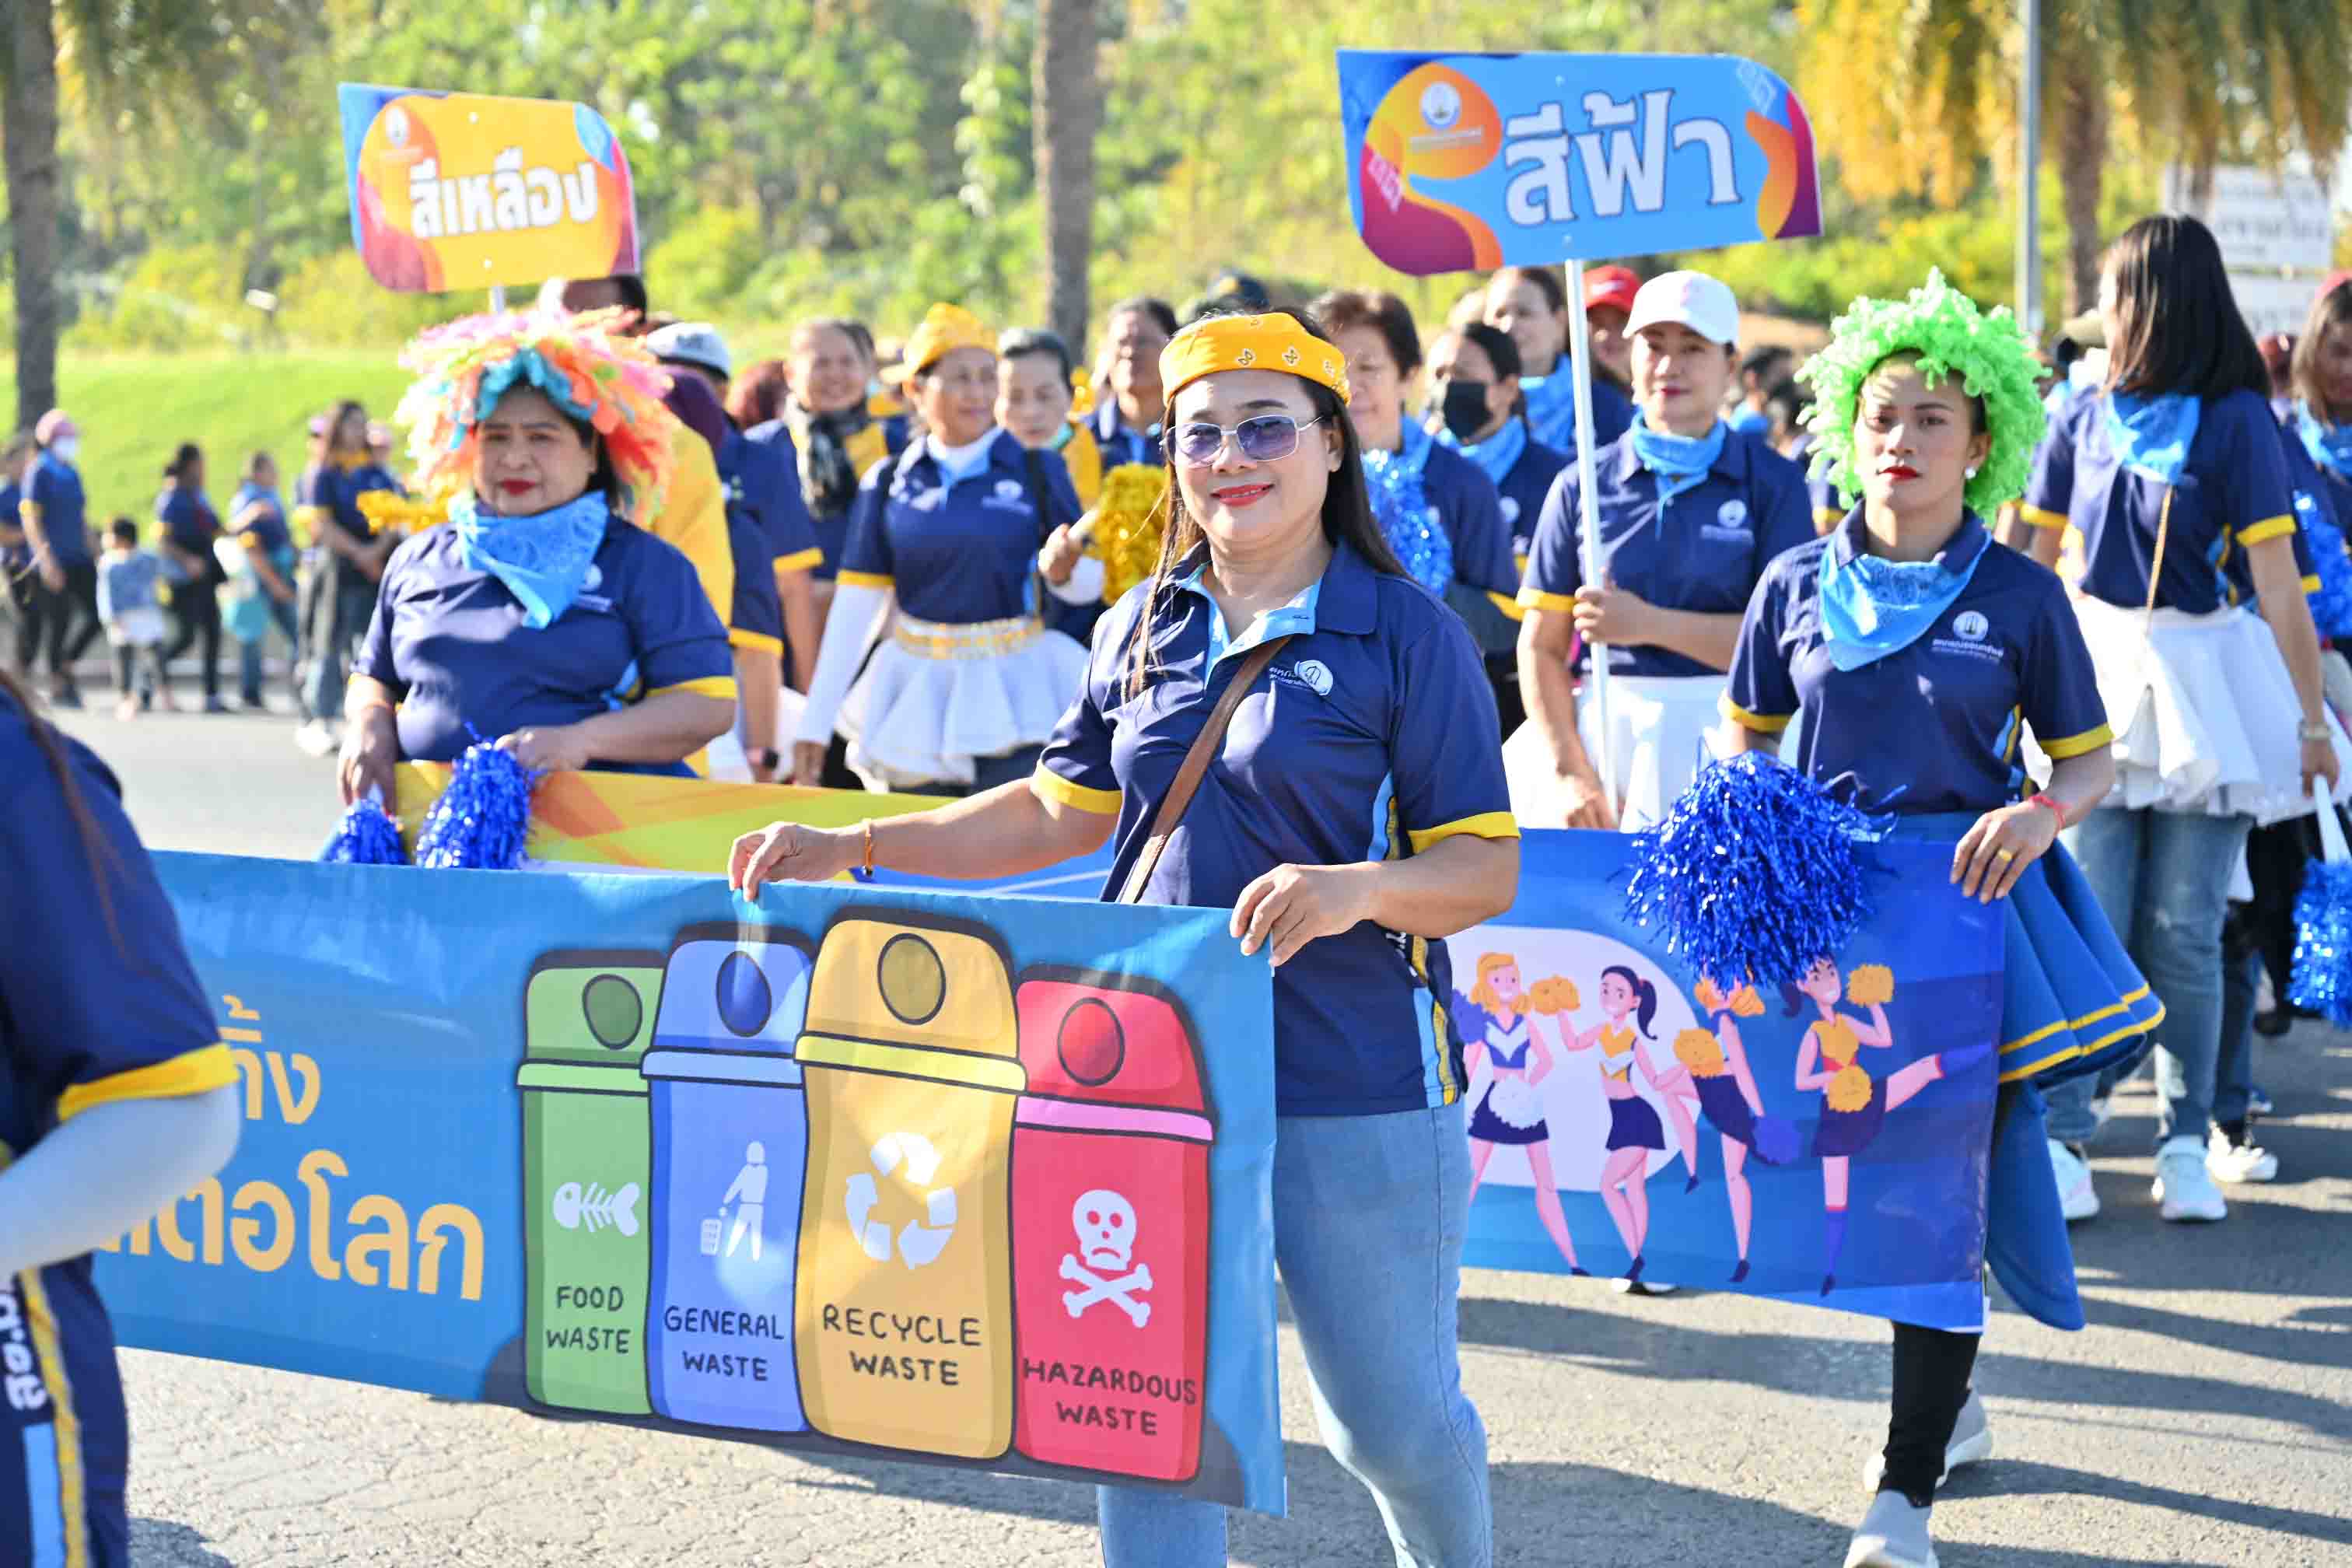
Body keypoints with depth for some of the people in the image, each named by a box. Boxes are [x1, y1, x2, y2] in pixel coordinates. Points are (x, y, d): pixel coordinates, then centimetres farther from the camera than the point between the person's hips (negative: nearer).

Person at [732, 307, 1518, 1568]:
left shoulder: (1406, 633, -6)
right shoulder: (1143, 630, 10)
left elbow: (1487, 868, -8)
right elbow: (1061, 811, 18)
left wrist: (1357, 890, -28)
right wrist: (846, 849, 11)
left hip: (1357, 1090, -4)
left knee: (1392, 1420, 7)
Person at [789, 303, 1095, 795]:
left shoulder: (1038, 471, 1)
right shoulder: (889, 482, 5)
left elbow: (1090, 585, 4)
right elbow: (855, 605, 4)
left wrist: (1064, 569, -21)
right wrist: (815, 721, 0)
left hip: (1014, 692, -2)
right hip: (916, 699, 2)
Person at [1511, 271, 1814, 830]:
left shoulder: (1772, 483, 5)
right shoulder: (1581, 486, 11)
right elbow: (1541, 646, 7)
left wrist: (1649, 623, -9)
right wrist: (1568, 770, -5)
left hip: (1721, 728, -2)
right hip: (1603, 726, 2)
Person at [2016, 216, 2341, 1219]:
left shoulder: (2234, 419, -7)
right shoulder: (2088, 416, 7)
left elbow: (2277, 580, -10)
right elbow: (2031, 553, 15)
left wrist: (2312, 716, -10)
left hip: (2204, 691, -3)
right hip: (2095, 680, 3)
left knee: (2185, 930, 1)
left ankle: (2188, 1143, 12)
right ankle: (2063, 1137, 0)